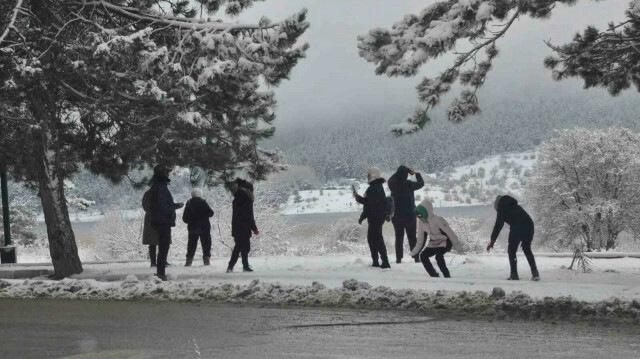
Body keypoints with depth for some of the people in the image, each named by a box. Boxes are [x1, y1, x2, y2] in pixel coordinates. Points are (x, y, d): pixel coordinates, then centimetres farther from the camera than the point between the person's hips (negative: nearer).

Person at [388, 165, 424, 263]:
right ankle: (416, 257, 5)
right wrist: (417, 174, 17)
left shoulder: (393, 184, -6)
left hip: (397, 216, 2)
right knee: (412, 237, 7)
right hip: (409, 215, -2)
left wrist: (406, 170, 18)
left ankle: (399, 258, 4)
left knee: (399, 237, 9)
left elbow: (392, 178, 18)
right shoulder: (409, 184, -15)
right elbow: (421, 183, 1)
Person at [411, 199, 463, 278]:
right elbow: (421, 239, 10)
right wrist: (415, 251, 11)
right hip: (433, 243, 7)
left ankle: (447, 276, -19)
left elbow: (449, 232, -24)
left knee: (438, 256, -32)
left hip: (445, 242, -7)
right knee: (423, 256, -10)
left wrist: (457, 245, -24)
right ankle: (434, 275, 2)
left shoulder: (438, 220, -26)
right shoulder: (421, 223, -4)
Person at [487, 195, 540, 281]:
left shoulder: (502, 210, 11)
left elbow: (498, 226, 6)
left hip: (517, 229, -6)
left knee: (512, 251, 9)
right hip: (529, 225, 6)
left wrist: (492, 241, 8)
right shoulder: (516, 207, 30)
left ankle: (514, 275, 3)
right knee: (527, 250, 20)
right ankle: (535, 273, 11)